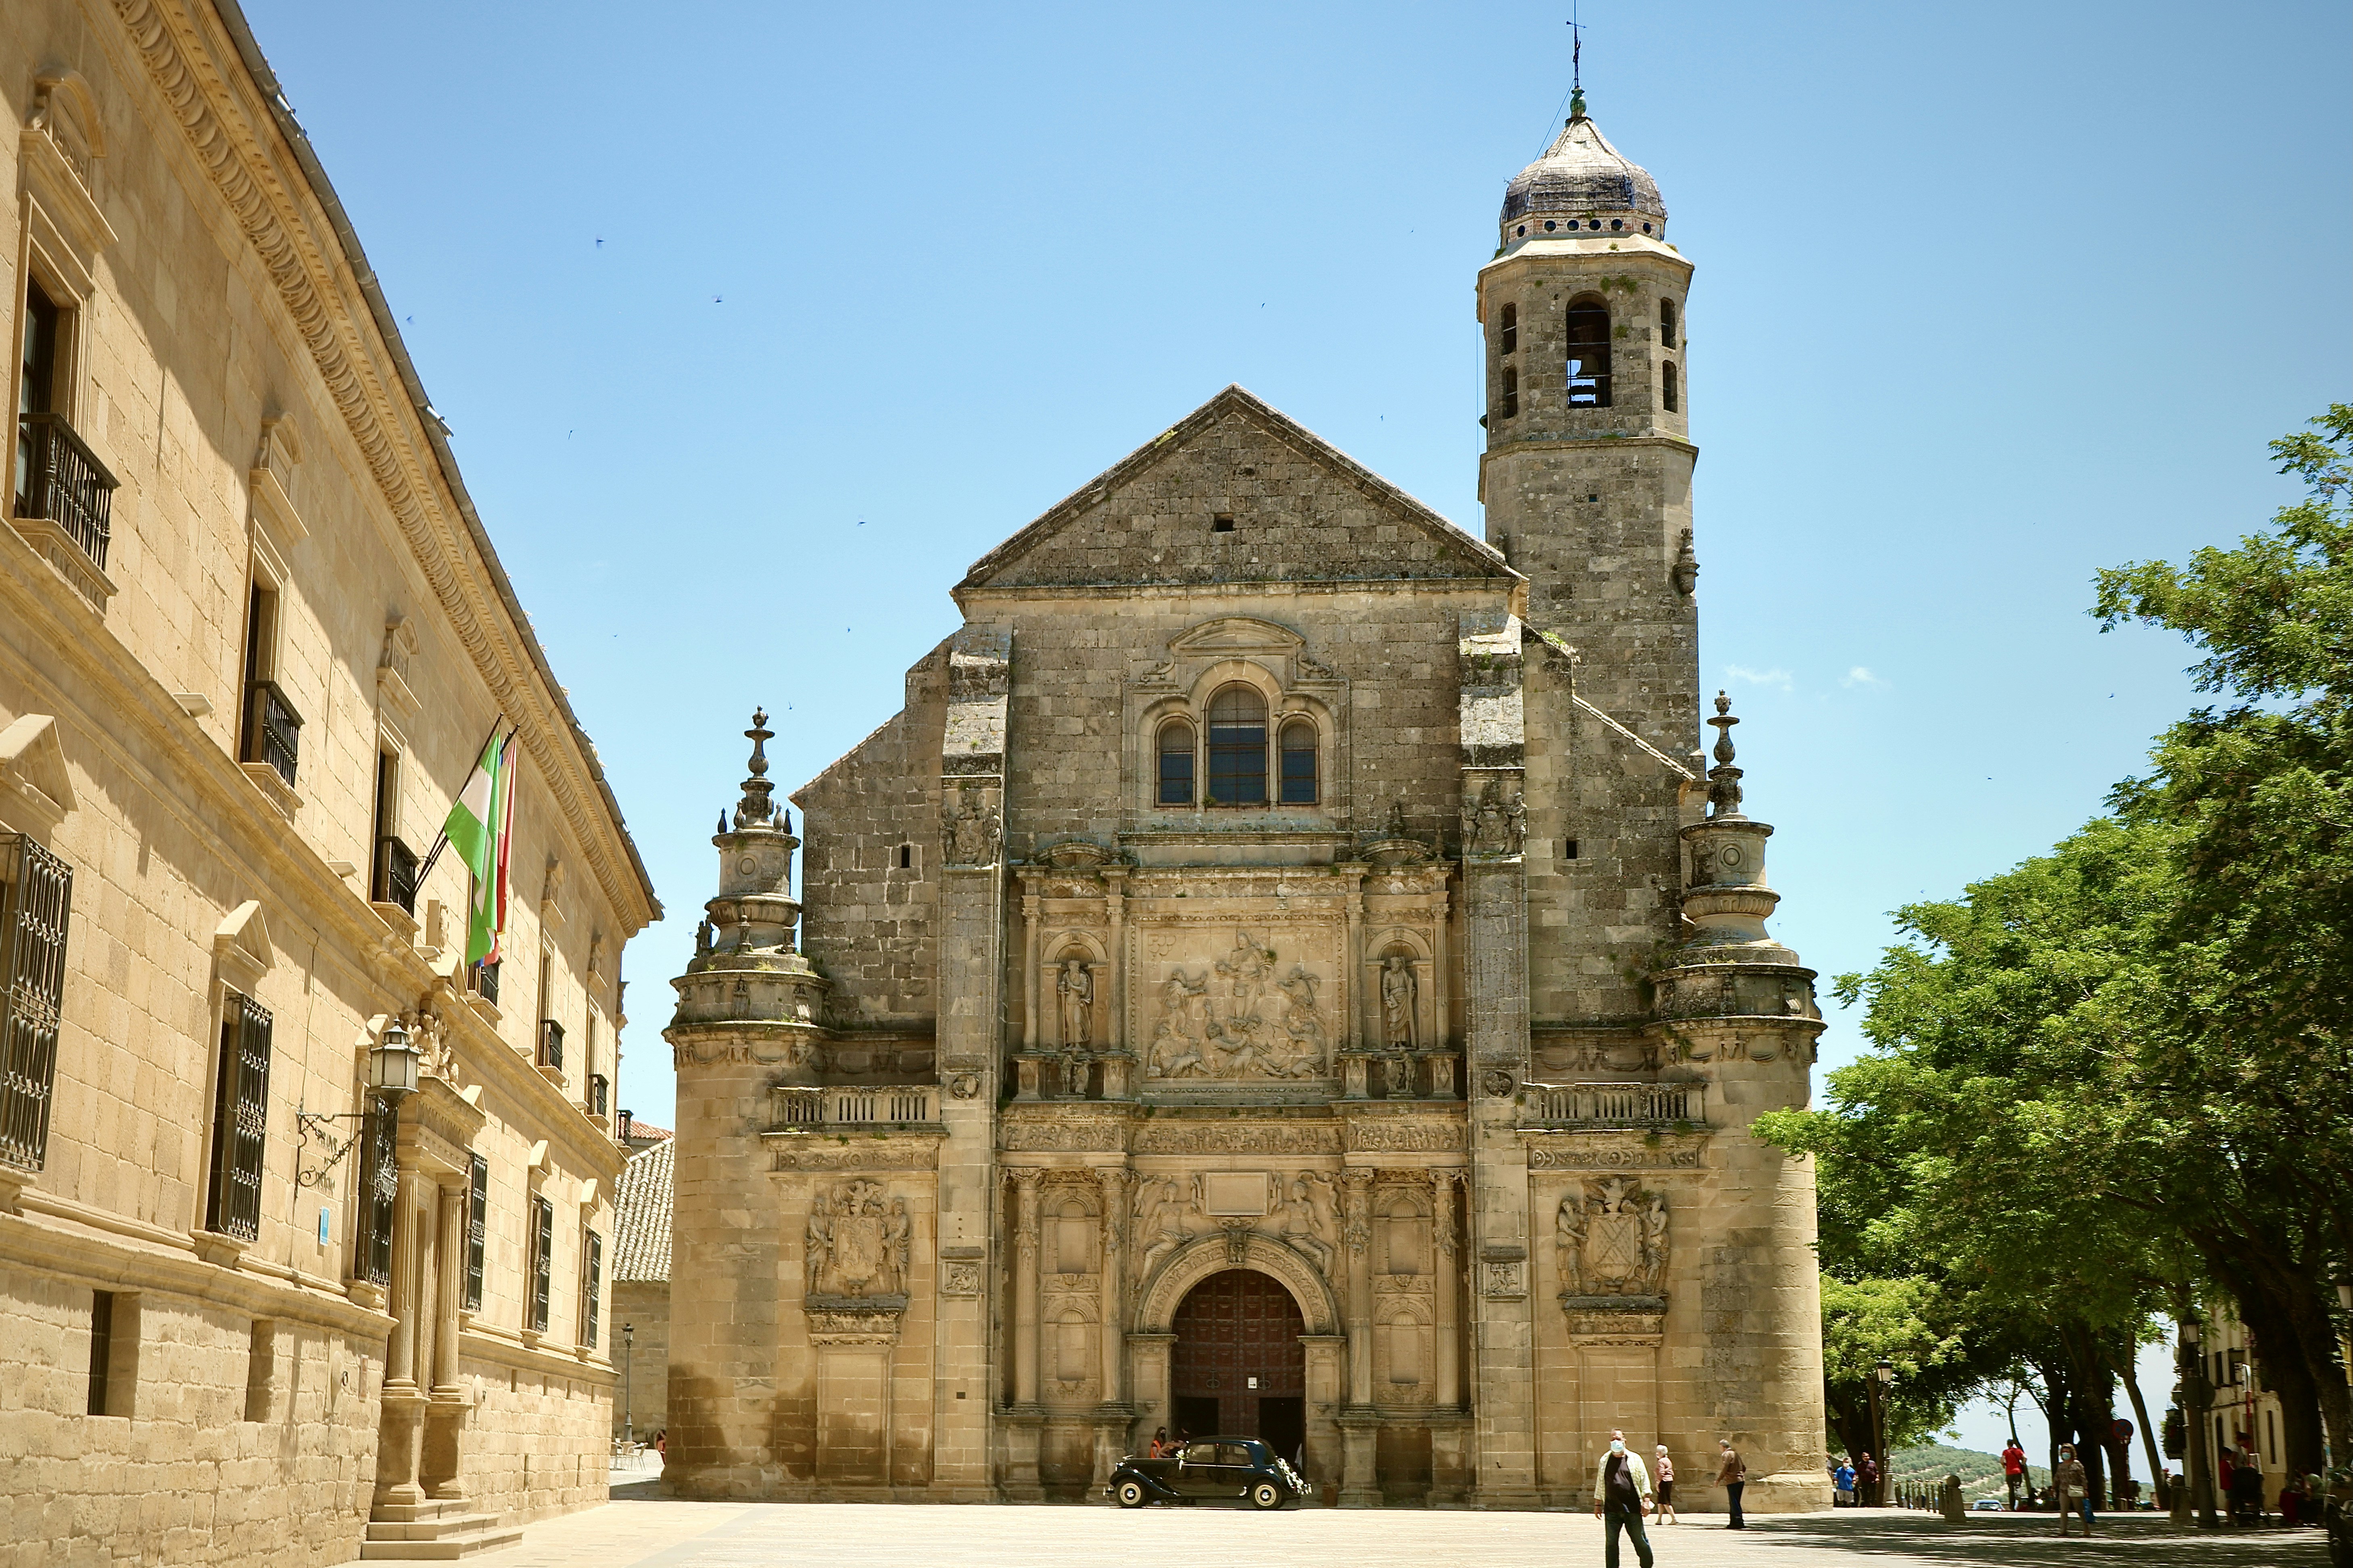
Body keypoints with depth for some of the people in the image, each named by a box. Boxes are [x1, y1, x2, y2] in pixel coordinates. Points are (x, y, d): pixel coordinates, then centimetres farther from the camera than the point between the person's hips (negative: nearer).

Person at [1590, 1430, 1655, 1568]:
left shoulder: (1635, 1459, 5)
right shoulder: (1605, 1460, 12)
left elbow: (1644, 1481, 3)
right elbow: (1600, 1484, 16)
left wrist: (1646, 1501, -6)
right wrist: (1598, 1504, 13)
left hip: (1633, 1508, -2)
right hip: (1612, 1509, 2)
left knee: (1640, 1540, 3)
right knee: (1611, 1542, 2)